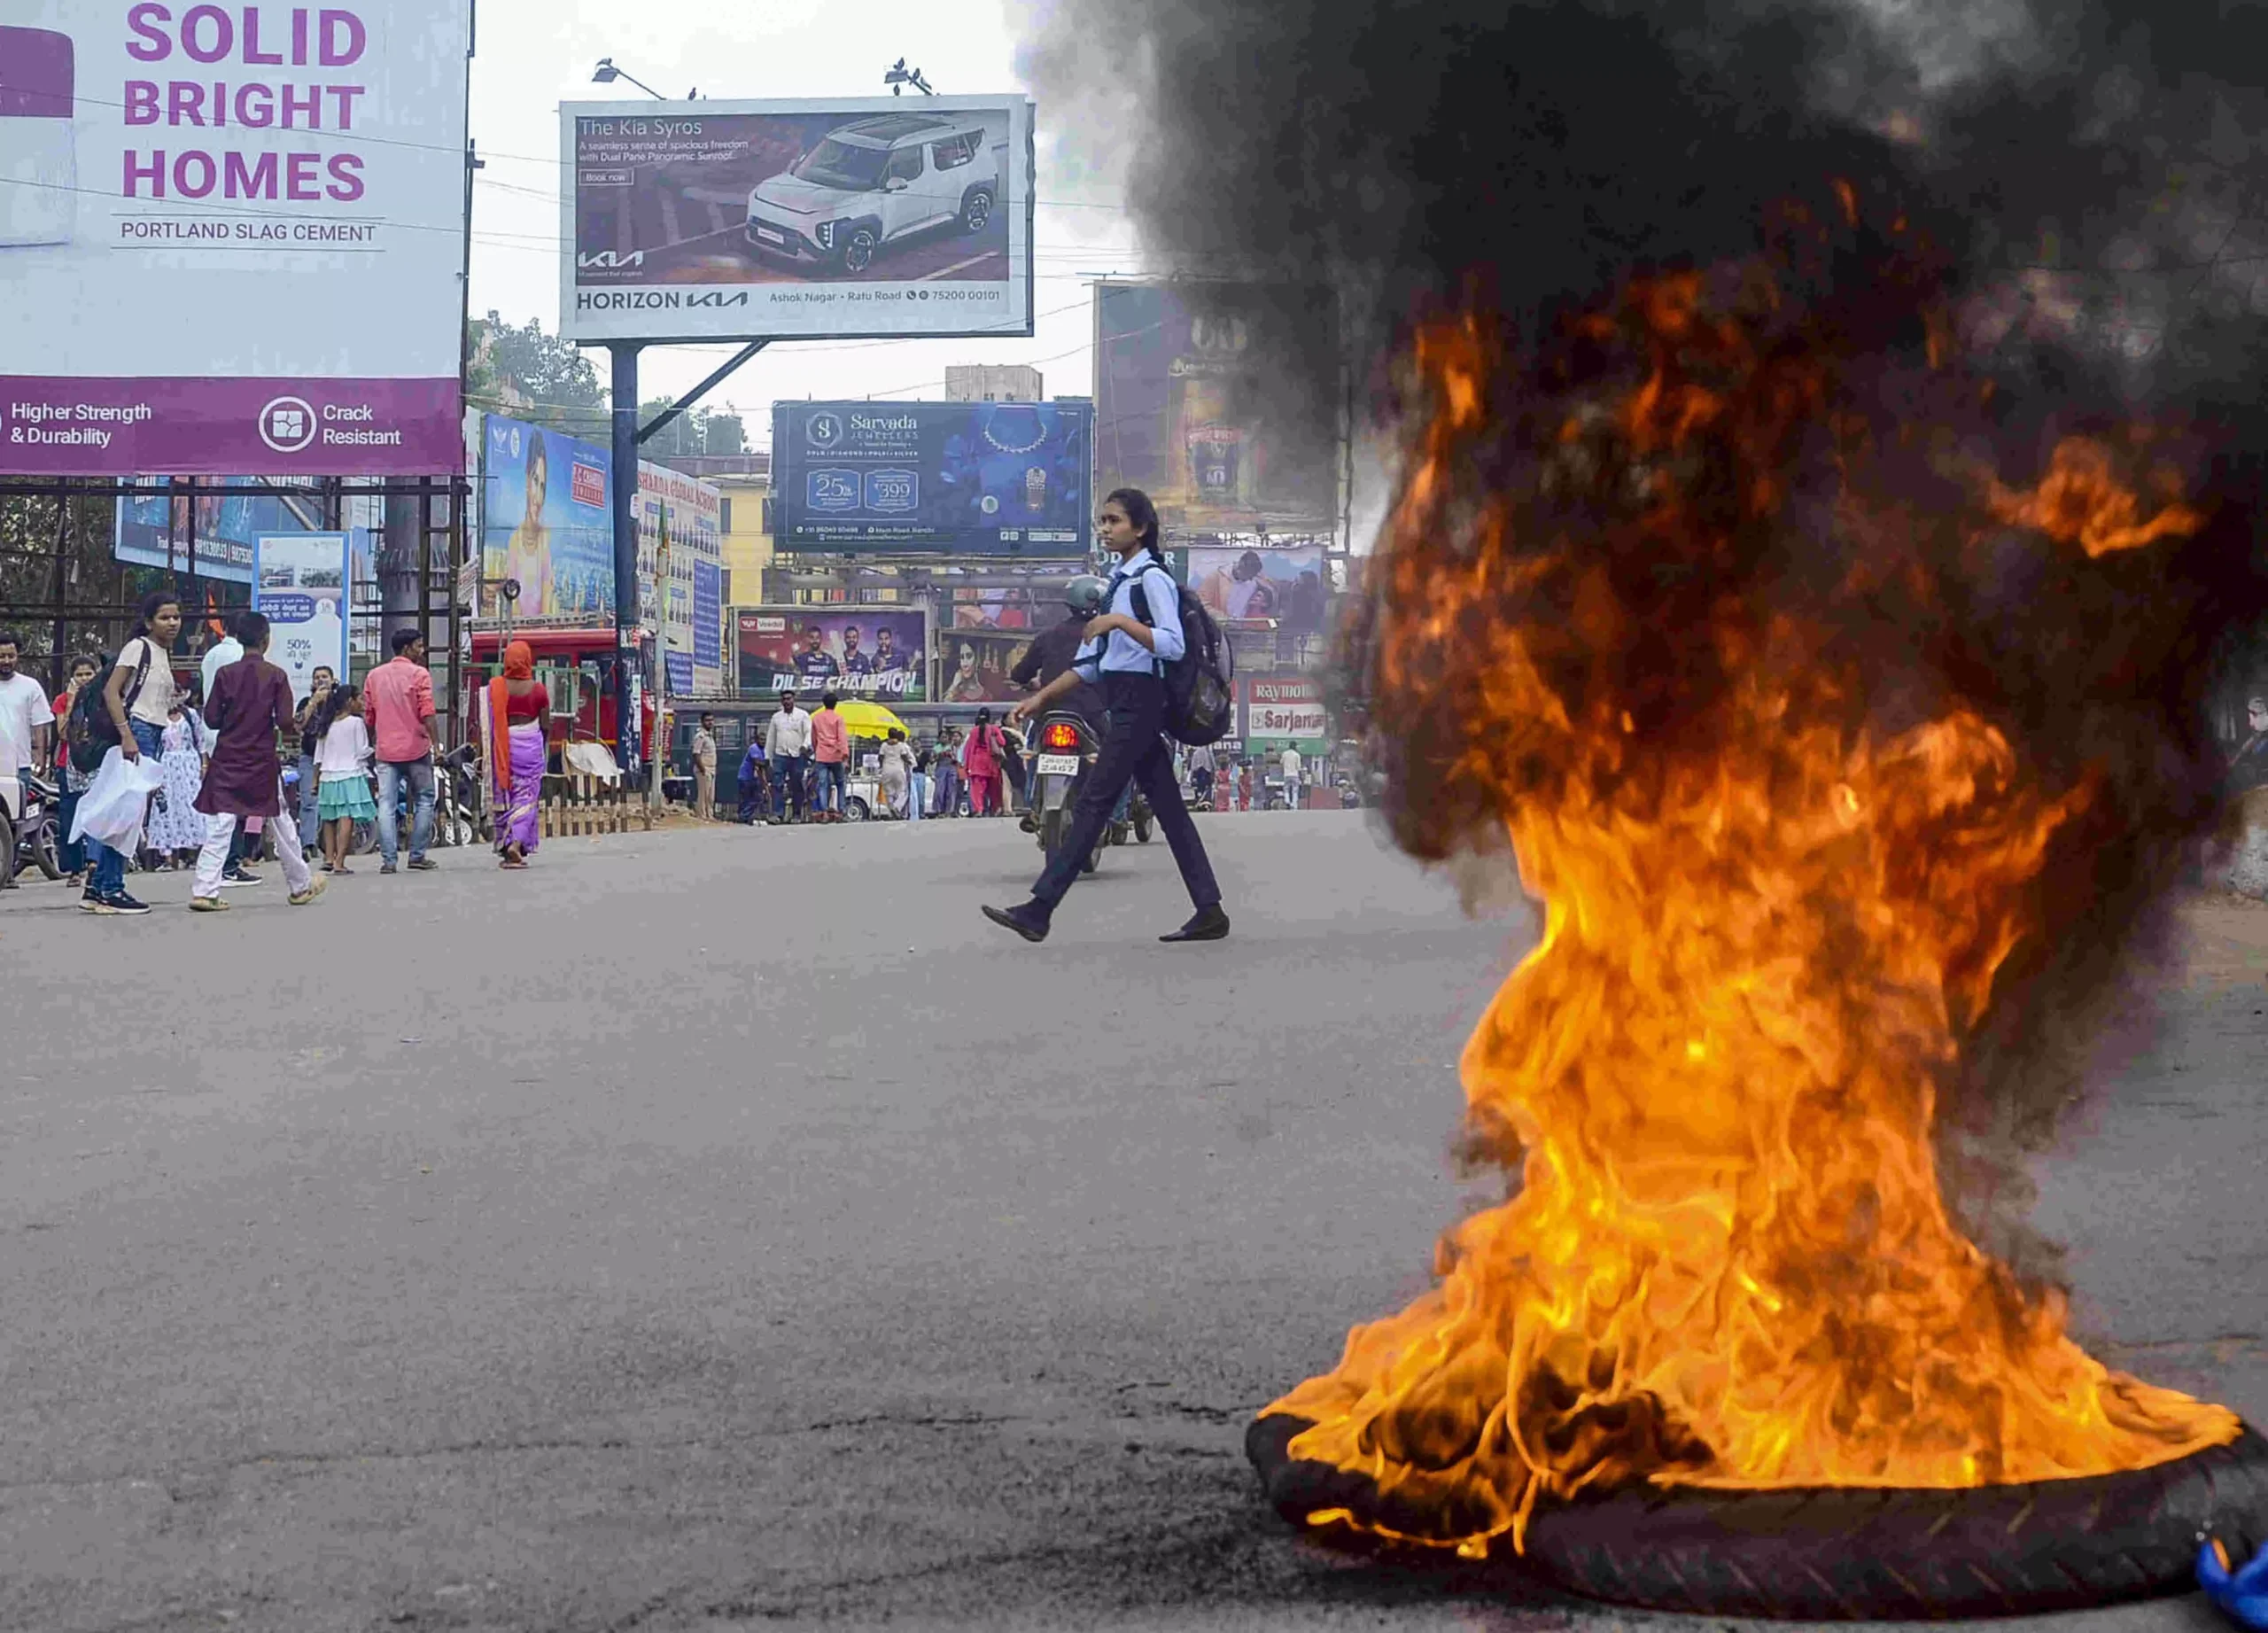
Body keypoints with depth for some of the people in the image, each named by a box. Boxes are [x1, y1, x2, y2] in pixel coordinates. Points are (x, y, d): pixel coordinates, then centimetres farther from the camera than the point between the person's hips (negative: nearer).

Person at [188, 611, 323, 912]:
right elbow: (285, 721, -11)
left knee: (219, 827, -2)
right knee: (281, 825, 13)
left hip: (227, 759, 1)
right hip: (263, 761, -1)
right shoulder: (276, 676, -7)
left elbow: (211, 718, -2)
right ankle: (300, 885, 26)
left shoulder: (225, 674, -3)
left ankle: (204, 891, -13)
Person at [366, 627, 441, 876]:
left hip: (386, 751, 4)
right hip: (416, 748, -4)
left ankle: (388, 859, -6)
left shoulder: (374, 675, 9)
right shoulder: (419, 674, -6)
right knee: (424, 800, 10)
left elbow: (368, 716, 14)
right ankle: (417, 855, 7)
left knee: (387, 805, 0)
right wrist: (437, 744, -12)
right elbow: (427, 714, -14)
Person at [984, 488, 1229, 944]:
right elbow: (1091, 660, 22)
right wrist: (1040, 698, 18)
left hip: (1139, 701, -10)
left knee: (1094, 801, -11)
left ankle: (1039, 911, -13)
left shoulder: (1152, 578, -9)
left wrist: (1119, 620, -26)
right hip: (1126, 703, 10)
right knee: (1167, 807, 7)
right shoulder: (1120, 580, 19)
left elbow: (1173, 645, -22)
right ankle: (1209, 911, 7)